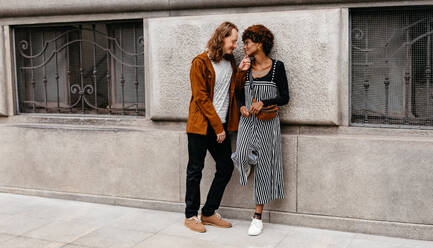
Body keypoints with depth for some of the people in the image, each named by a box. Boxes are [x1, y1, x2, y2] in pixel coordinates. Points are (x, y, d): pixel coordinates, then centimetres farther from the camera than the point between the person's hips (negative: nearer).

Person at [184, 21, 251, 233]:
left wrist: (241, 71, -3)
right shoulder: (200, 62, -10)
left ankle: (209, 213, 21)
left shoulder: (230, 61, 12)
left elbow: (235, 89, 13)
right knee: (195, 170, 2)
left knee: (226, 168, 8)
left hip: (220, 126, 7)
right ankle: (190, 216, 14)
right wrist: (217, 126, -14)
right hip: (201, 126, -7)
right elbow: (201, 98, -14)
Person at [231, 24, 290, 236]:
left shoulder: (277, 66, -3)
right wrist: (242, 106, -4)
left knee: (263, 166, 1)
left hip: (268, 122, -3)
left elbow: (284, 98, -3)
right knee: (243, 158, -22)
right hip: (247, 121, 3)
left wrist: (263, 103, -17)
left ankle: (258, 217, 10)